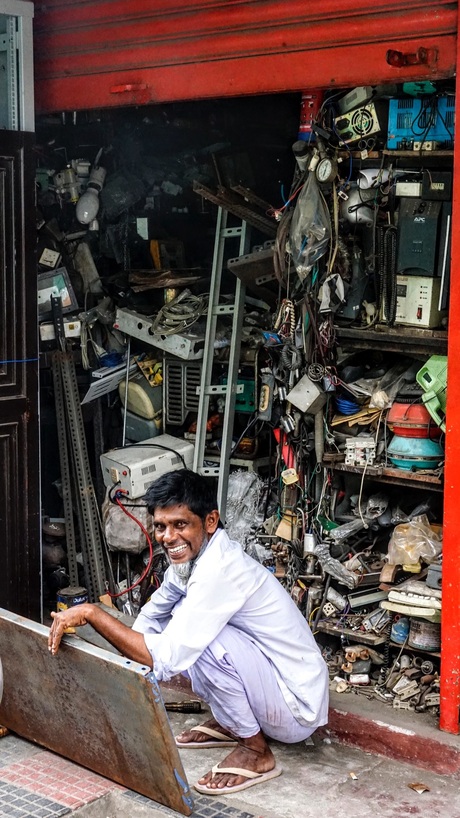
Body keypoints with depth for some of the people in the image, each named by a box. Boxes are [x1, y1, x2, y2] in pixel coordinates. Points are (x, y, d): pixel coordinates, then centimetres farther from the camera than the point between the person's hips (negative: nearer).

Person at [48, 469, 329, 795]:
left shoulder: (220, 570, -28)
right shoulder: (192, 556, 1)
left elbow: (165, 659, -31)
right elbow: (150, 619, 15)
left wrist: (91, 612, -27)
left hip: (297, 709, -9)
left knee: (206, 640, -30)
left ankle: (256, 752, -9)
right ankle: (230, 724, 16)